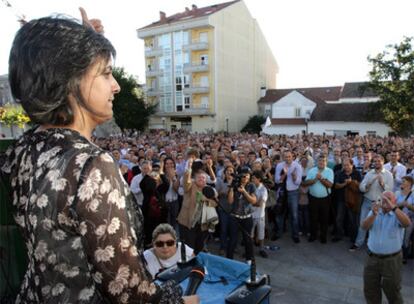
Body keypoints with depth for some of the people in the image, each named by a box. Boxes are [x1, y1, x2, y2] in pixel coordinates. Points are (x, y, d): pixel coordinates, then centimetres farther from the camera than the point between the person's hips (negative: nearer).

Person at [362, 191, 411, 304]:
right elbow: (364, 227, -15)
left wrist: (393, 208, -43)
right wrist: (374, 214, -32)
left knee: (392, 290, 12)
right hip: (372, 258, 3)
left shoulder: (398, 215, -8)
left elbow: (407, 223, -32)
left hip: (391, 260, -3)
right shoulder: (374, 212, 1)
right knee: (370, 288, 16)